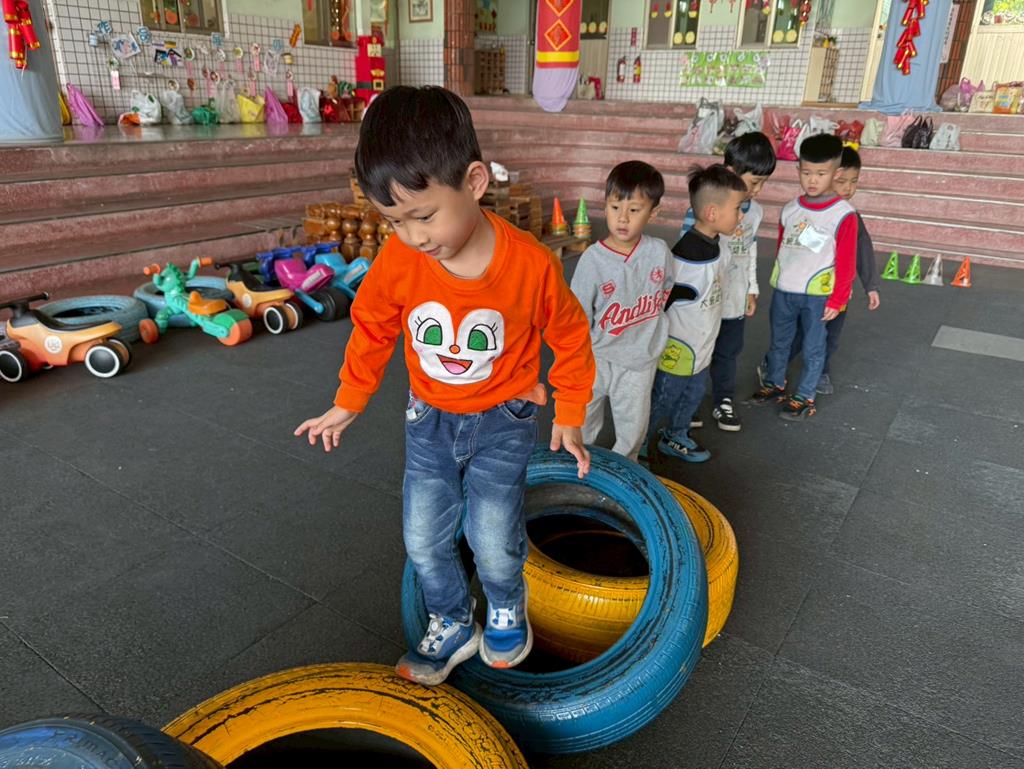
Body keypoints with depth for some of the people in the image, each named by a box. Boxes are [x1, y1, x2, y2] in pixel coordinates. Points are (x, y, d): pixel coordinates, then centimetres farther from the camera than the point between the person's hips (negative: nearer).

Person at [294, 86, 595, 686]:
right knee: (424, 539, 8)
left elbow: (570, 338, -8)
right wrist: (348, 404, 12)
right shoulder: (397, 262, -19)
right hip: (430, 419, 3)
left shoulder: (531, 264, -25)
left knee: (493, 540, -4)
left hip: (503, 419, -3)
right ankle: (453, 627, 35)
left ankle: (506, 608, 31)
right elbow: (373, 330, 1)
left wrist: (569, 419, 2)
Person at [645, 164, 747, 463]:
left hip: (701, 349, 9)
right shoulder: (685, 257, -31)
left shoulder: (716, 248, -2)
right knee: (661, 401, 9)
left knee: (693, 395, 25)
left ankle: (676, 437, 47)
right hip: (677, 353, -9)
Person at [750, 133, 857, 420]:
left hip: (818, 295, -4)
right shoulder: (789, 209, 2)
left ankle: (804, 397, 24)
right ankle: (774, 385, 36)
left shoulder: (844, 215, -12)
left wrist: (837, 300, -8)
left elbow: (846, 263, -8)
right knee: (778, 342, 18)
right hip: (782, 291, 4)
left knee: (813, 349, 9)